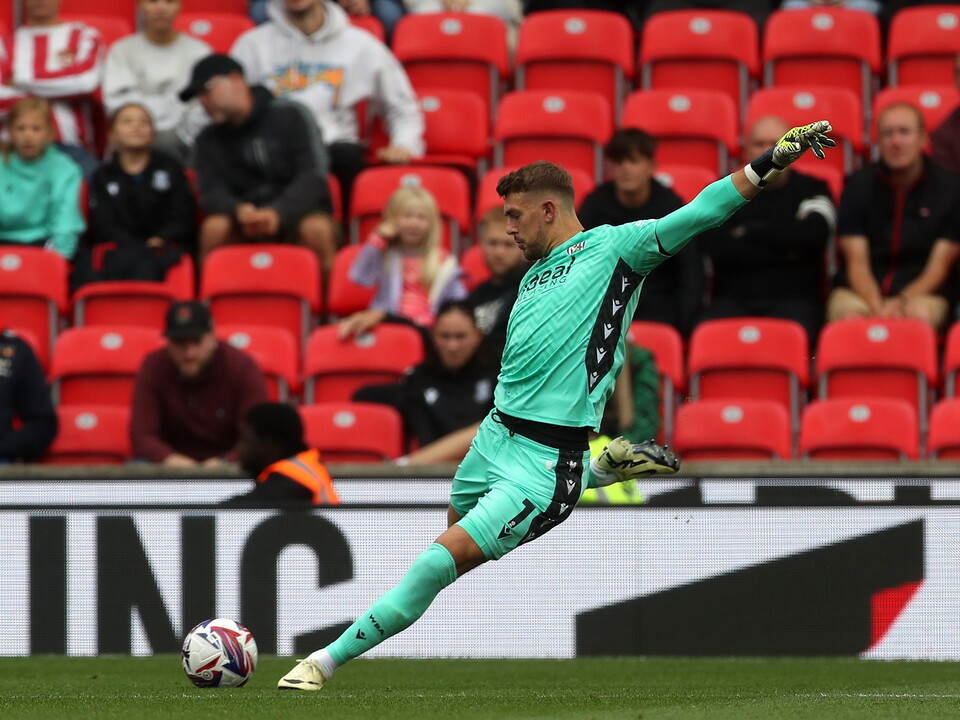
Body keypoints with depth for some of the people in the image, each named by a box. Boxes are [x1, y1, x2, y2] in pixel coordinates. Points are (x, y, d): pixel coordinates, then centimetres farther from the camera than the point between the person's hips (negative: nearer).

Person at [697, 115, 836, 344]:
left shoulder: (811, 189, 14)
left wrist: (749, 230, 1)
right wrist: (783, 251, -2)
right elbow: (713, 245, -3)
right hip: (733, 300, 1)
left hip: (792, 301, -1)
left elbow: (814, 234, -8)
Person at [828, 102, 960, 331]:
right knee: (849, 316, -36)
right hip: (859, 292, 1)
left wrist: (901, 302, -18)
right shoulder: (858, 185, 8)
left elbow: (938, 268, 2)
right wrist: (876, 308, -19)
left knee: (920, 314, -37)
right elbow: (857, 263, 2)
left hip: (920, 293, 0)